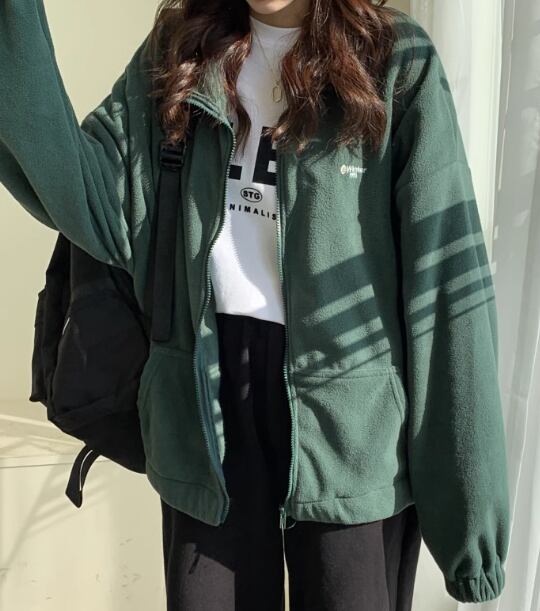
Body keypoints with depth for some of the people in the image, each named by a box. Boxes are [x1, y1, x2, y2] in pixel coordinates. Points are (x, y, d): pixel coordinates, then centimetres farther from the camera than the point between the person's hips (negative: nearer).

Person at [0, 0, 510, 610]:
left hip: (348, 411, -3)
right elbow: (90, 197, -3)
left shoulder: (395, 62, -5)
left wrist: (468, 492, -12)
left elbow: (447, 286, -10)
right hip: (208, 395, 4)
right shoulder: (179, 51, 7)